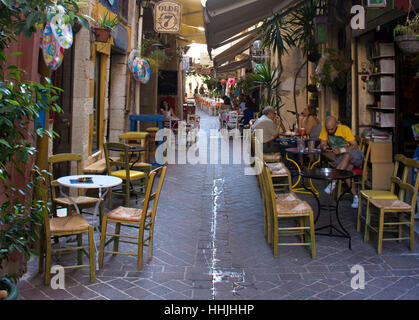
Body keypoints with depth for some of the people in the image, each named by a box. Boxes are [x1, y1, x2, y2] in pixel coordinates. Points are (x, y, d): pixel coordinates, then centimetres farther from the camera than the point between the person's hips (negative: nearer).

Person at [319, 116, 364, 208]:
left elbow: (355, 145, -17)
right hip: (341, 157, 3)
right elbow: (322, 144, 2)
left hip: (355, 155, -3)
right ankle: (355, 196, -29)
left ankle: (333, 182, -39)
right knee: (346, 169, -32)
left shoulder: (345, 129, -15)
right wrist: (324, 147, -24)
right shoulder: (324, 129, -4)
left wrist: (341, 150, -32)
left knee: (347, 156, -39)